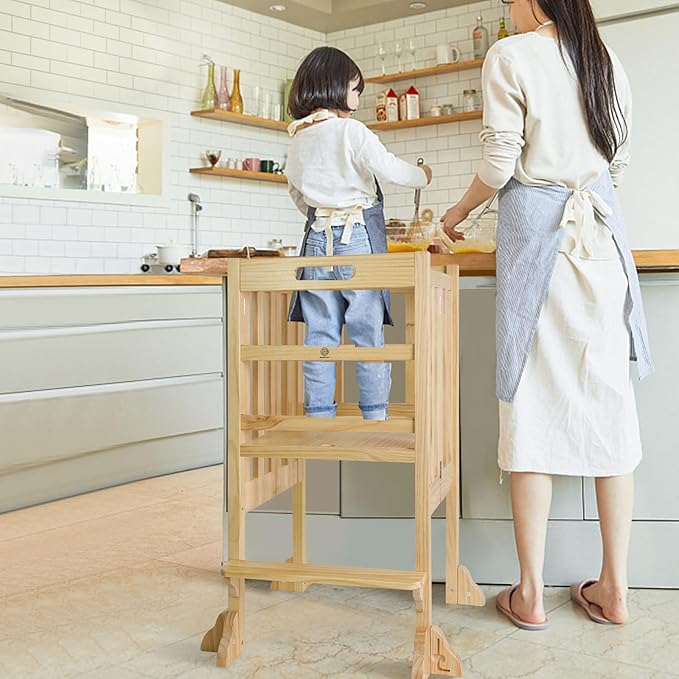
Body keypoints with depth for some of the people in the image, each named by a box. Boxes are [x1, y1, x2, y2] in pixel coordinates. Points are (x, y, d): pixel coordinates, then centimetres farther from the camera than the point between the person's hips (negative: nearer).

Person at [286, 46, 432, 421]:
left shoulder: (299, 139, 12)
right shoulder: (350, 130, -8)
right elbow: (390, 170, -10)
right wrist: (423, 175, 8)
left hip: (317, 236, 6)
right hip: (358, 237, -6)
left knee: (320, 333, 6)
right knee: (368, 333, 0)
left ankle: (319, 418, 7)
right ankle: (376, 419, 2)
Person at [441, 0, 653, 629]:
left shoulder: (510, 56, -2)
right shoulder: (607, 61, 14)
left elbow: (500, 162, -7)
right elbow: (619, 162, 17)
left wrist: (458, 211, 10)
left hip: (536, 225, -5)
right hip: (602, 228, 5)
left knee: (534, 398, -2)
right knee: (607, 392, 5)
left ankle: (530, 594, 3)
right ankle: (614, 588, 11)